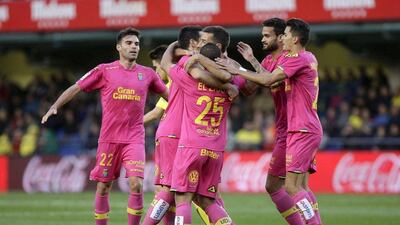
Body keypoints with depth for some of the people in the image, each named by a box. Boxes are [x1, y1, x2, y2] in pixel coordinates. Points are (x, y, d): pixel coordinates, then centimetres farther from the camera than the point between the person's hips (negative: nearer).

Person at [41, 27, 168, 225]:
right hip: (109, 138, -1)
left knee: (136, 184, -15)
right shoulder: (104, 71, 1)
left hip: (135, 139, 1)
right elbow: (76, 88, 2)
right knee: (103, 186, 4)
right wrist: (55, 106, -7)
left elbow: (167, 94, 22)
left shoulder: (147, 74, 8)